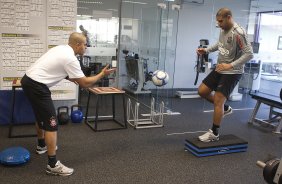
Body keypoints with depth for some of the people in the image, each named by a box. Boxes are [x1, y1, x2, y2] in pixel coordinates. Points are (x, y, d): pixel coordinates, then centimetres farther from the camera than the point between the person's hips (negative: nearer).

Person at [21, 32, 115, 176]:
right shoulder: (70, 59, -15)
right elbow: (84, 83, -11)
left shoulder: (61, 49, 15)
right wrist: (102, 74, 0)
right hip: (36, 85, -11)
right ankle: (53, 165, -5)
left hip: (28, 81, 11)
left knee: (41, 116, 28)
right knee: (50, 123, -9)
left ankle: (42, 145, 48)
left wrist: (70, 77, 29)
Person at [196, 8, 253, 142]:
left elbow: (249, 54, -25)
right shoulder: (223, 29, 5)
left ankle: (214, 134, 6)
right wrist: (206, 50, 8)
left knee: (217, 101, -9)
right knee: (202, 91, 9)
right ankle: (224, 108, 27)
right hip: (219, 69, 9)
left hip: (232, 72, -9)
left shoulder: (238, 33, -23)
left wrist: (230, 65, -32)